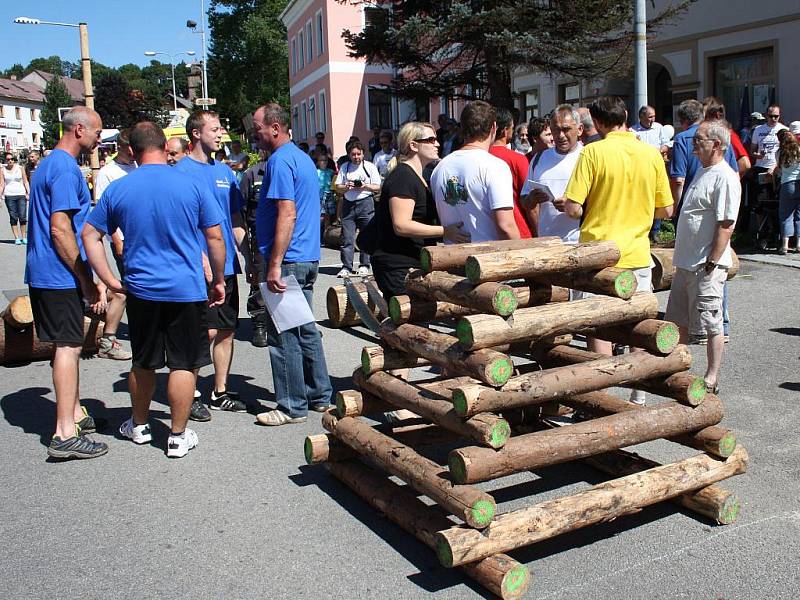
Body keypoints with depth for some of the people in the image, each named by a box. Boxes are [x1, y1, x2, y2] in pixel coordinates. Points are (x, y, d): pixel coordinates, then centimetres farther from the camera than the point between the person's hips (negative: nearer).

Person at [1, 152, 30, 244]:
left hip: (21, 195, 0)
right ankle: (17, 238, 2)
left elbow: (25, 182, 9)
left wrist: (28, 193, -1)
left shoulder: (20, 168, 7)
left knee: (23, 217, -6)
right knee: (13, 218, -1)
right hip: (9, 196, 0)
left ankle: (24, 237, 3)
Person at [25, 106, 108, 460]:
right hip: (60, 275, -10)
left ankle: (74, 413, 29)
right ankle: (65, 434, -4)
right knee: (69, 346, -7)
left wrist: (85, 279, 24)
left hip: (44, 273, 10)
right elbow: (60, 230, -22)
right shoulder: (66, 169, -15)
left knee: (68, 344, 17)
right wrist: (87, 281, -18)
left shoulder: (49, 164, 17)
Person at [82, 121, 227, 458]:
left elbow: (89, 235, 5)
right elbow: (215, 237, -4)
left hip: (141, 291, 3)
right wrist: (218, 281, 6)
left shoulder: (117, 190, 1)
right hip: (187, 291, -3)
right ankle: (178, 437, 13)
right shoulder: (192, 185, -6)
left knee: (143, 363, 18)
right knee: (184, 365, 6)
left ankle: (139, 426, 34)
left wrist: (111, 281, 8)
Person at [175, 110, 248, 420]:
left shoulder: (225, 171, 13)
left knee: (227, 330, 11)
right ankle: (189, 396, 11)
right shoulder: (183, 171, -7)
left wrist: (248, 257, 13)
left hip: (227, 266, 7)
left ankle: (220, 393, 23)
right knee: (206, 332, -4)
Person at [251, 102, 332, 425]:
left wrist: (275, 265, -23)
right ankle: (320, 395, 25)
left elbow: (287, 214, -22)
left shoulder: (280, 161, -14)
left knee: (284, 336, -2)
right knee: (305, 329, 17)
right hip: (308, 258, 10)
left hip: (288, 261, -10)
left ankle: (292, 406, 7)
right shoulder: (302, 157, 17)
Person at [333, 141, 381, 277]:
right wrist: (346, 187, -9)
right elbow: (337, 187, 12)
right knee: (347, 237, -2)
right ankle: (346, 267, 2)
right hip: (348, 203, 2)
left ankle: (364, 265, 11)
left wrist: (365, 186, -14)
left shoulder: (370, 167, 6)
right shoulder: (344, 167, 13)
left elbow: (378, 187, 3)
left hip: (365, 203, -2)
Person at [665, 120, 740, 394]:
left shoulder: (725, 178, -15)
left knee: (711, 325, 1)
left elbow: (726, 225, -20)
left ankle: (712, 379, 11)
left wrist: (711, 264, -21)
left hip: (706, 267, -10)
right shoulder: (703, 171, 14)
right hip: (686, 262, 10)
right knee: (678, 320, 17)